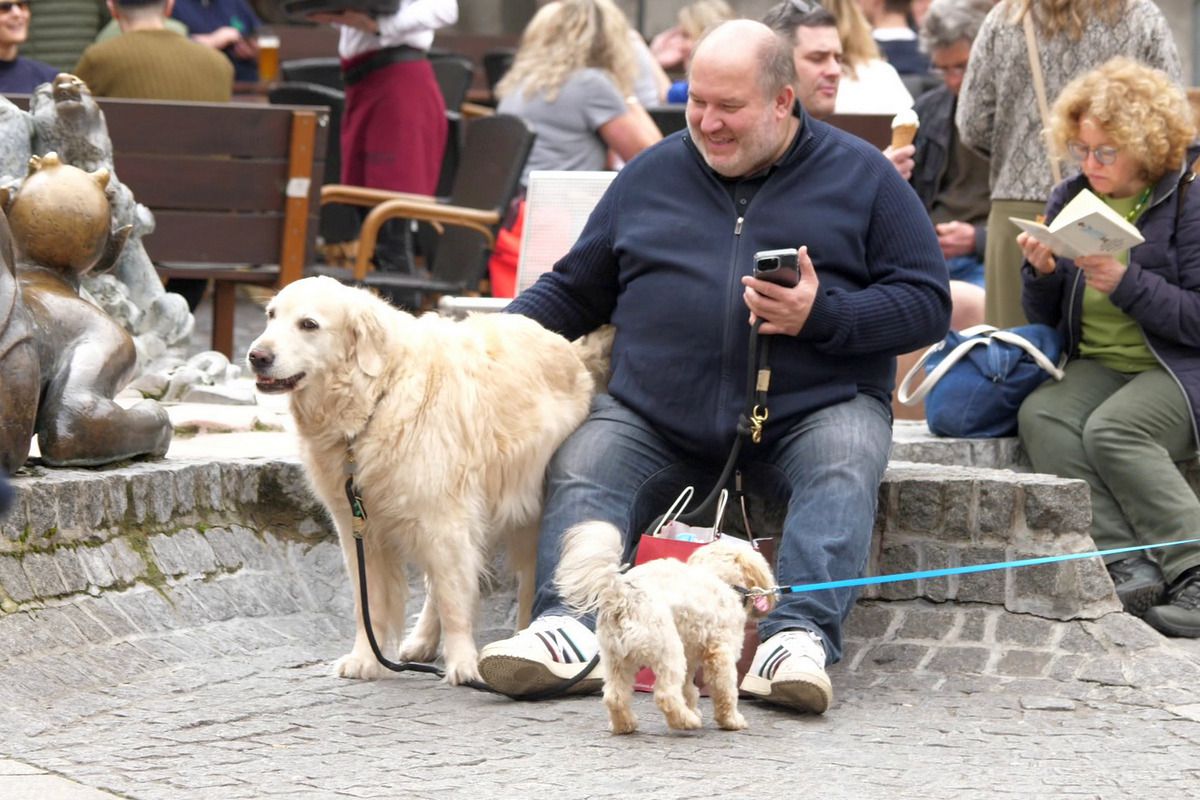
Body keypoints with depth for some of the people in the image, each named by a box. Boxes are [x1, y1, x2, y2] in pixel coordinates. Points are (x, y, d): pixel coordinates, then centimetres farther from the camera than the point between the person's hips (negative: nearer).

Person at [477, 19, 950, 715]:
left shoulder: (861, 176, 7)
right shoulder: (652, 175, 17)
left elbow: (927, 304, 2)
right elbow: (573, 291, 24)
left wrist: (821, 316, -14)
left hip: (814, 411, -2)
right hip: (654, 416, 3)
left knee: (844, 467, -33)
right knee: (580, 469, -24)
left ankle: (802, 637, -48)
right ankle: (568, 630, -41)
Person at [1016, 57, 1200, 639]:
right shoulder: (1069, 200, 13)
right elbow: (1045, 319, 17)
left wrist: (1126, 282, -19)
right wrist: (1042, 273, -4)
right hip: (1096, 368, 5)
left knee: (1111, 431, -33)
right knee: (1040, 417, -26)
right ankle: (1129, 565, -39)